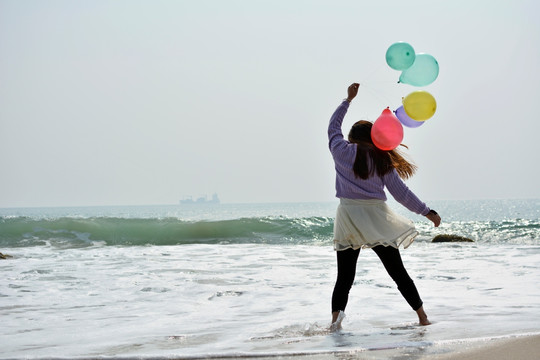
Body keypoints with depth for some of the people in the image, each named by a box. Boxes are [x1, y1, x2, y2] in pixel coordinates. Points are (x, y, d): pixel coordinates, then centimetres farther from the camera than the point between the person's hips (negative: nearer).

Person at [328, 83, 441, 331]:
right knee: (398, 272, 8)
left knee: (344, 278, 2)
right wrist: (426, 211, 10)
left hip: (348, 216, 0)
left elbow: (333, 126, 24)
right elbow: (400, 191, 4)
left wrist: (348, 100, 33)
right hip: (376, 218, 0)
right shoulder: (382, 159, 6)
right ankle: (422, 317, 15)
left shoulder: (341, 151, 5)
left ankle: (336, 316, -20)